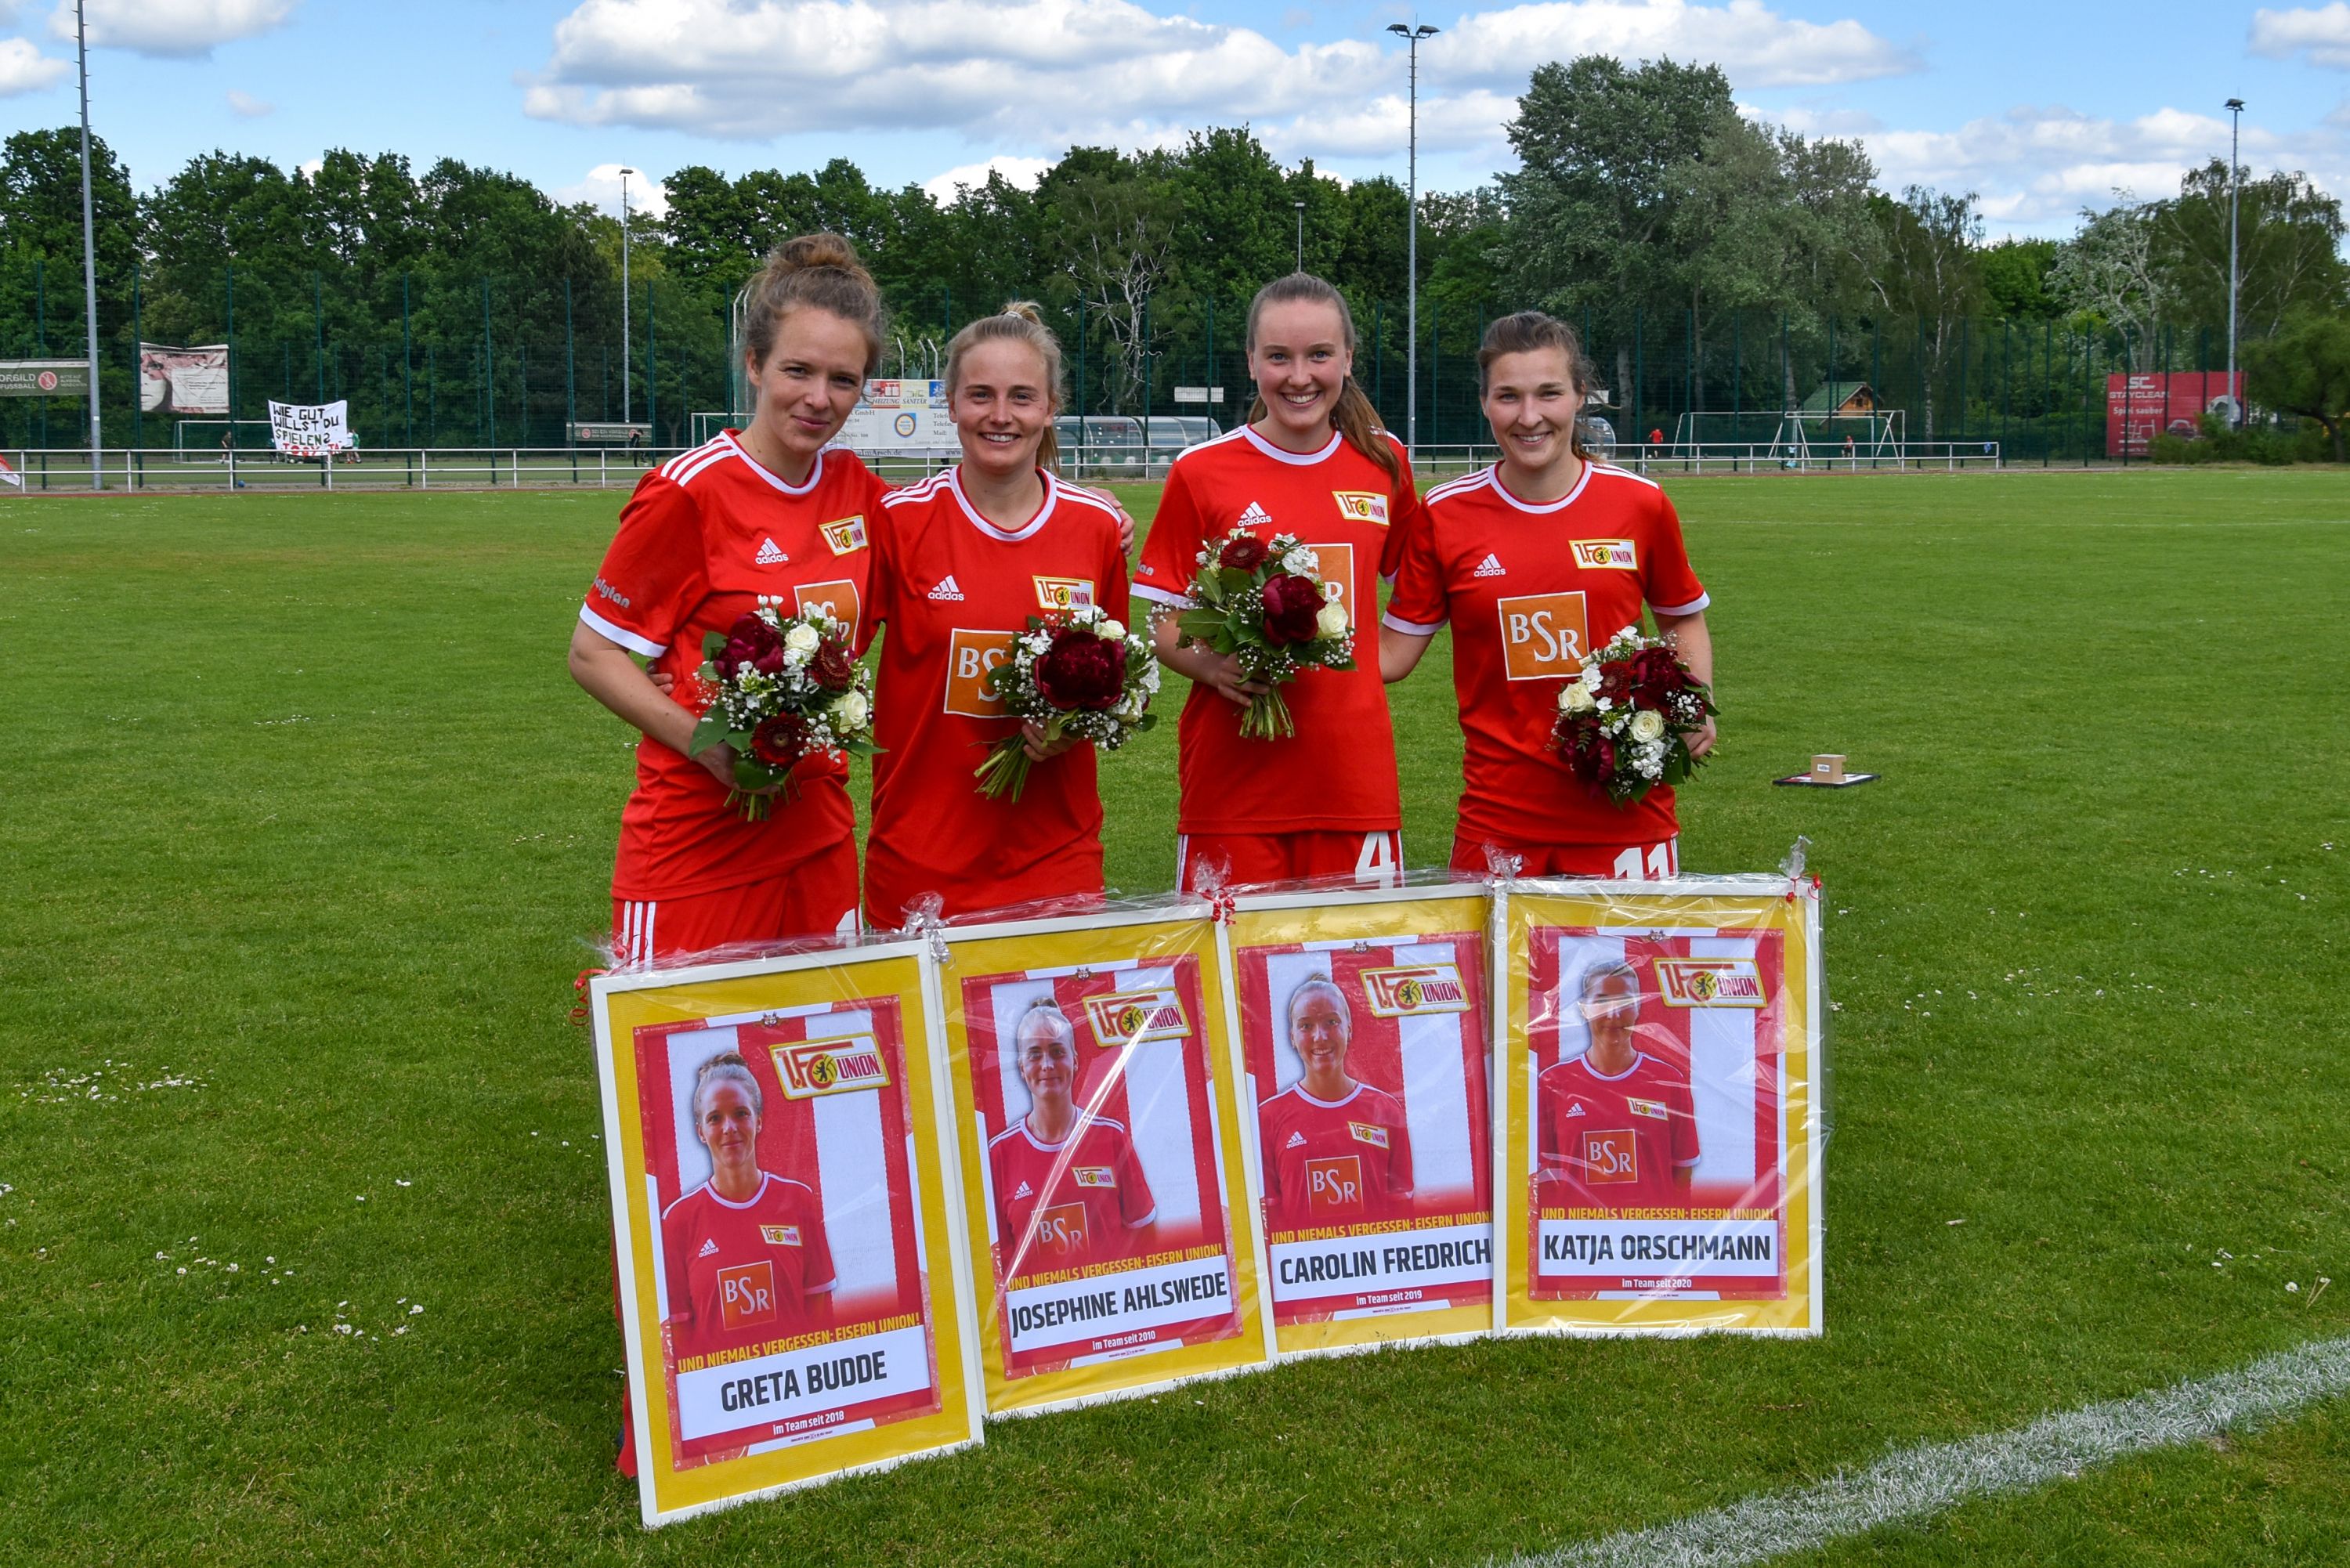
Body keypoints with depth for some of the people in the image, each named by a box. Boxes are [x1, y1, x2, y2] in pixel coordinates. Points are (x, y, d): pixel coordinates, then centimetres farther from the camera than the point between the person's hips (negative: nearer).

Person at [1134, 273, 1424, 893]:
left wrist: (1382, 656, 7)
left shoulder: (1383, 462, 7)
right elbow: (1166, 627, 2)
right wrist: (1213, 665, -17)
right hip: (1234, 775, -2)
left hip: (1355, 771, 2)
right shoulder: (1201, 472, -1)